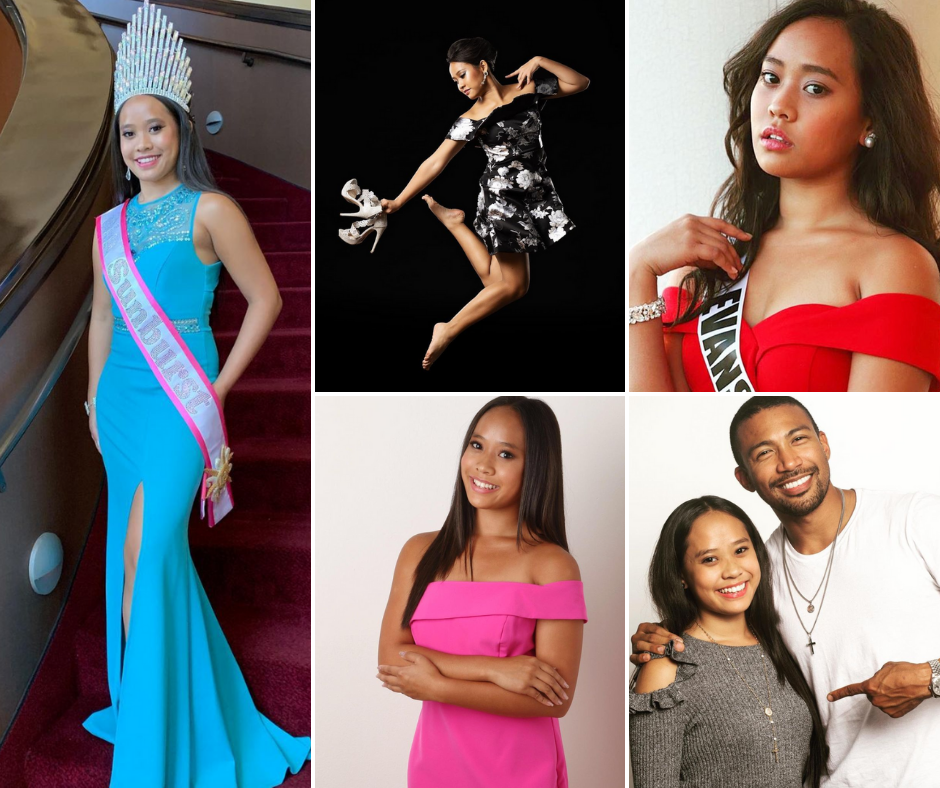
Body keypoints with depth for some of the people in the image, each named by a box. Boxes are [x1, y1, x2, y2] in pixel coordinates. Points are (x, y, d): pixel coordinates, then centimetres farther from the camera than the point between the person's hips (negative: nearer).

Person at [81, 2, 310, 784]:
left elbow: (266, 299, -4)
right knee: (146, 554, 13)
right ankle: (141, 697, 31)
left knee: (146, 554, -8)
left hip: (179, 399, -6)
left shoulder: (210, 210, -6)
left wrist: (220, 388, -6)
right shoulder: (109, 226, 12)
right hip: (121, 398, 6)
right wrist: (95, 398, 17)